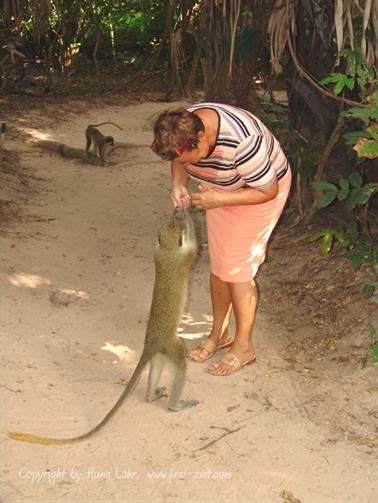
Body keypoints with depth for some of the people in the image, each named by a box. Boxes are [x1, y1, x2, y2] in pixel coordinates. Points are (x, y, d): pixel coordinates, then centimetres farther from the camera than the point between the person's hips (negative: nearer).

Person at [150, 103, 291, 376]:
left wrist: (219, 200, -33)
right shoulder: (185, 128, -21)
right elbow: (178, 161, 1)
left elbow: (268, 190, -27)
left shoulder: (242, 142, -40)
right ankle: (219, 334, 29)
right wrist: (178, 185, -20)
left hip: (260, 191, -7)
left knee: (236, 270, -5)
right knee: (218, 264, 11)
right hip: (221, 190, 7)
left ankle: (243, 347, 12)